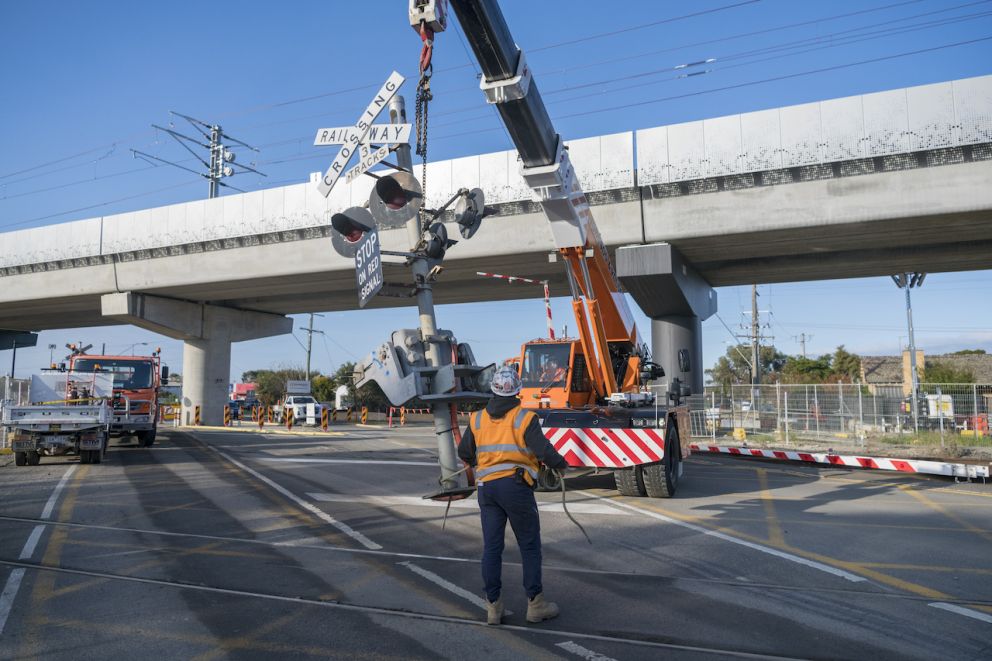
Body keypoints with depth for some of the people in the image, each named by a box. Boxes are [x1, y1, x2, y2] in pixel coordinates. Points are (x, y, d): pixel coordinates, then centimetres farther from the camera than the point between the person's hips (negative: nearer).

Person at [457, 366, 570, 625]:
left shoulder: (477, 419, 7)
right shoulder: (524, 418, -7)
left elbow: (464, 452, 13)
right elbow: (544, 451, -13)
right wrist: (561, 464, 7)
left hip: (487, 487, 4)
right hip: (516, 486, -4)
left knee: (491, 547, 9)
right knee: (530, 546, 7)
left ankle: (493, 606, 14)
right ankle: (535, 604, 11)